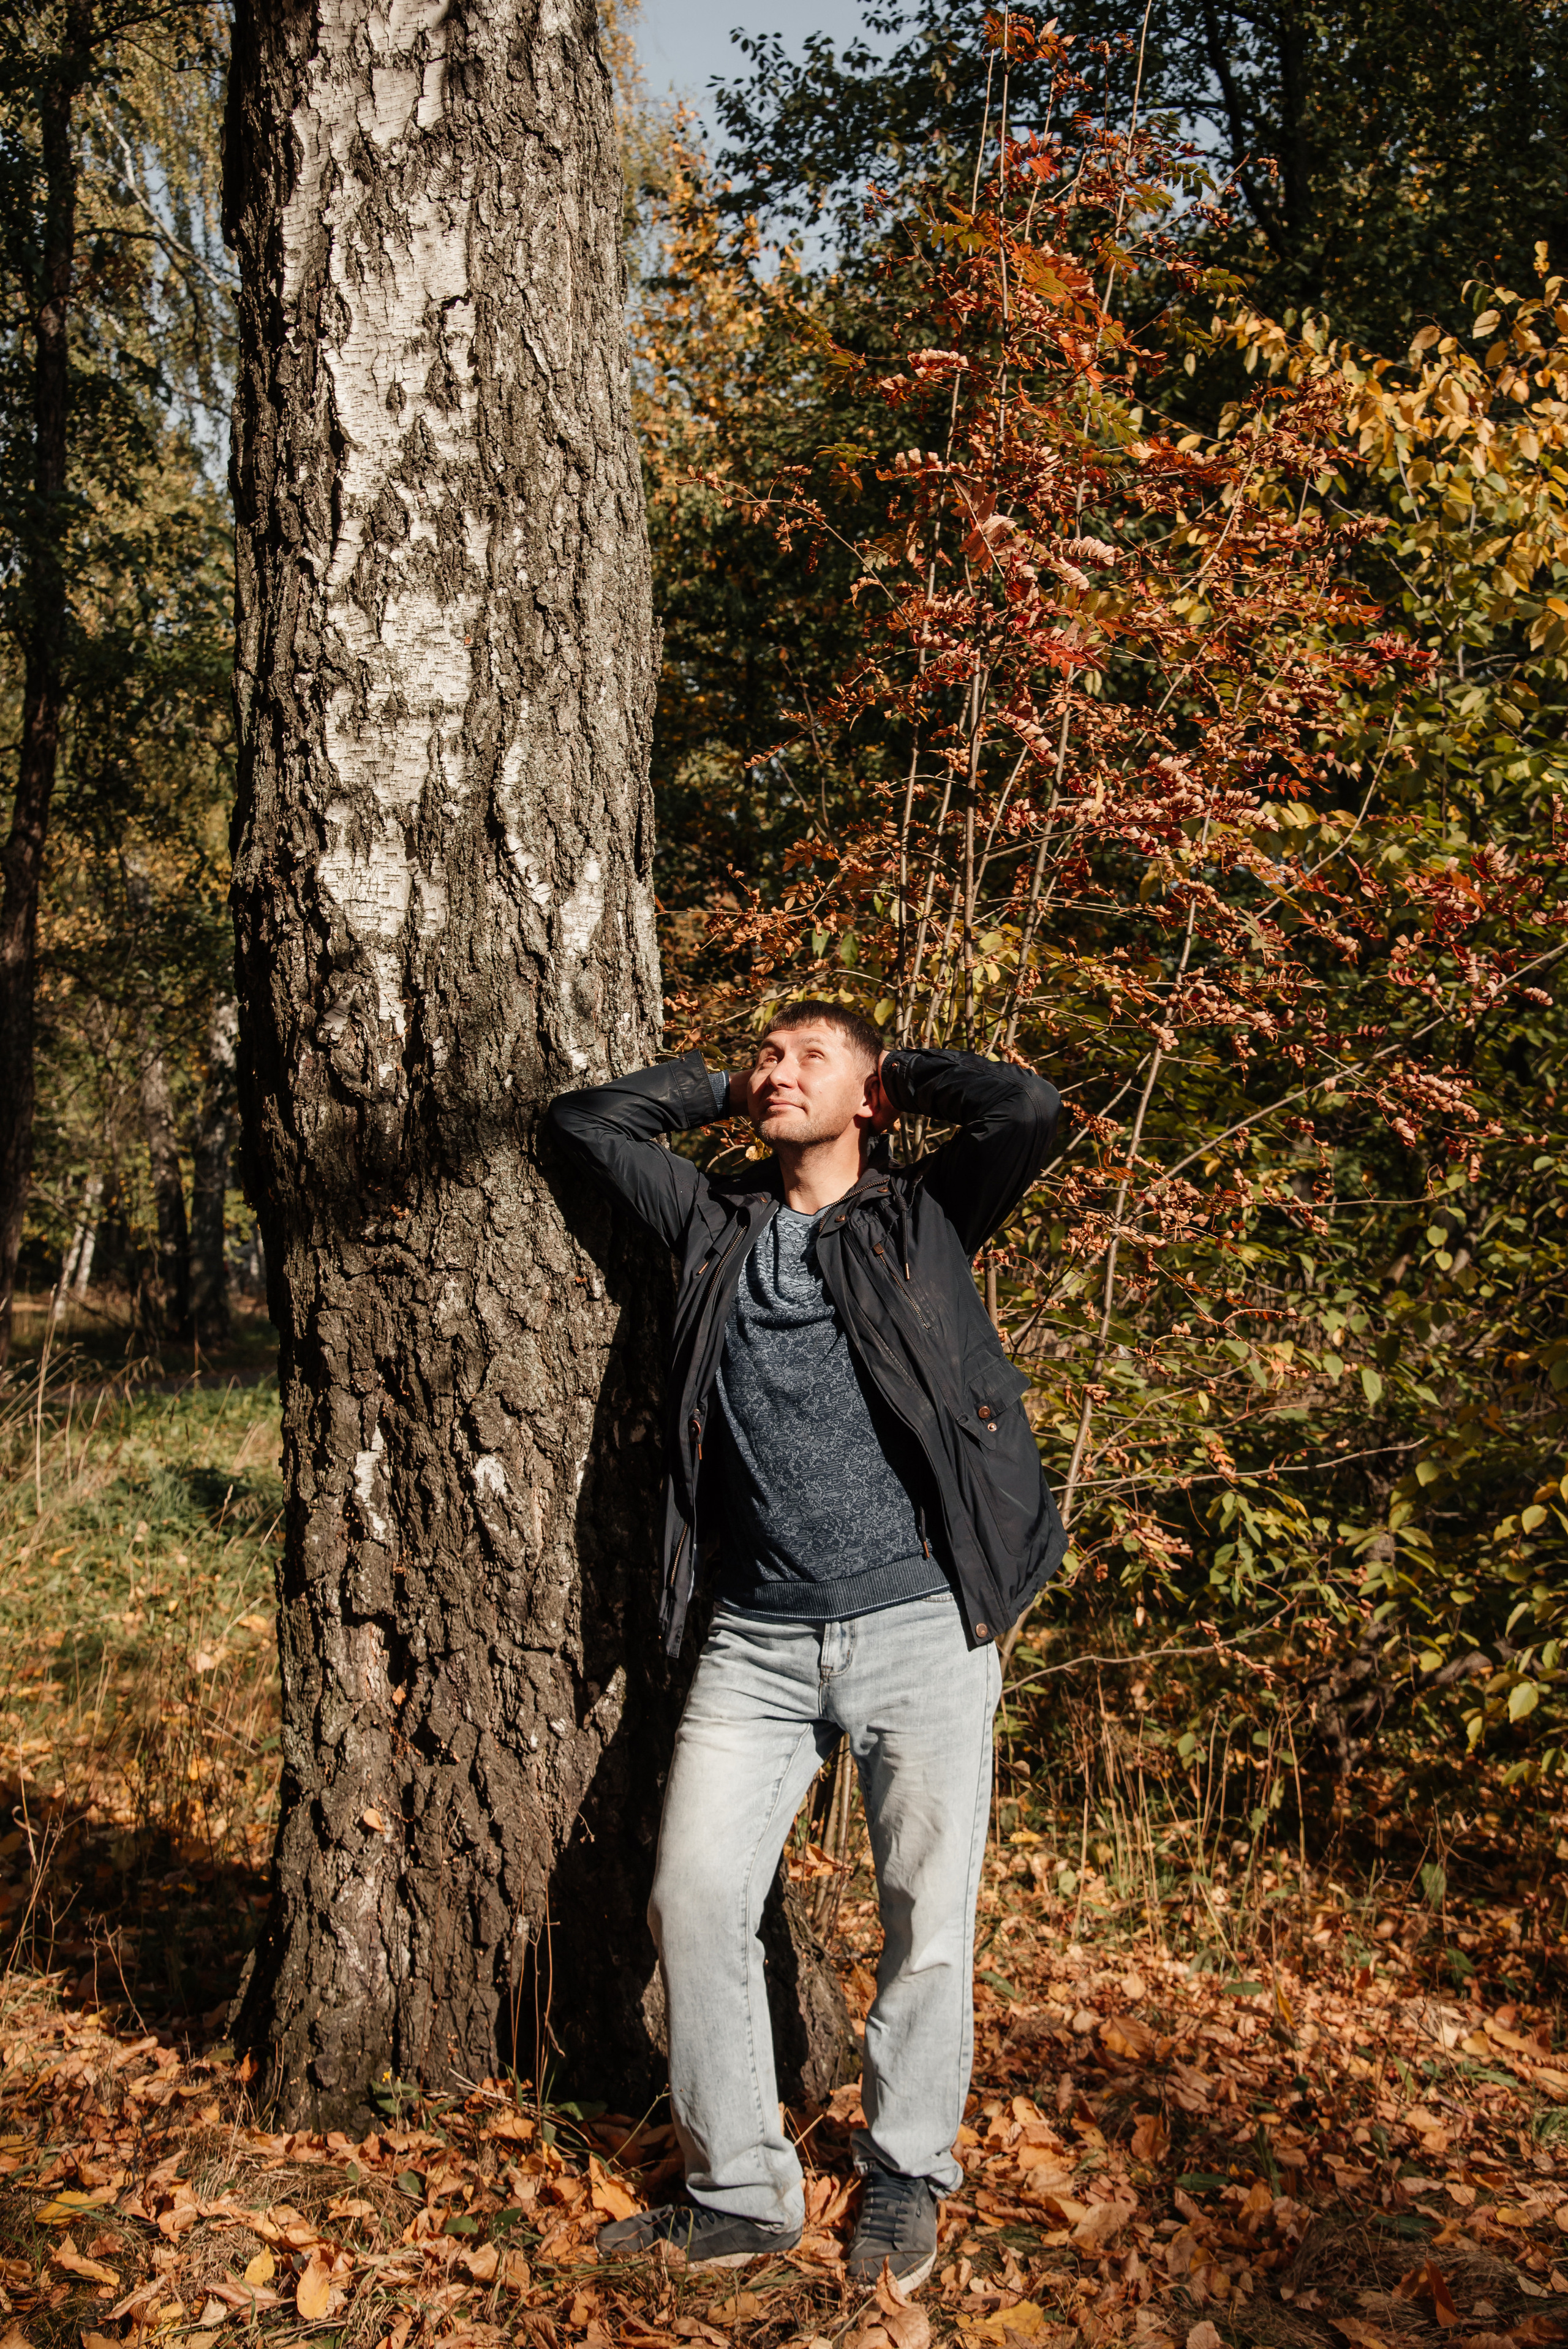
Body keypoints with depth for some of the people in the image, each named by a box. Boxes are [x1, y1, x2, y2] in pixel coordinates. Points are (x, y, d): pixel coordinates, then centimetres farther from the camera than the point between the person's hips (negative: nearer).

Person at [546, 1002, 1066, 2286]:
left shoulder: (921, 1215, 4)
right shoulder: (719, 1222, 12)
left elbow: (1027, 1108, -12)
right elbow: (585, 1119, 18)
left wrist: (896, 1073, 4)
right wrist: (719, 1089, 15)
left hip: (920, 1626, -3)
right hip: (759, 1639, 3)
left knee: (927, 1918, 5)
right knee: (696, 1899, 0)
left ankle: (906, 2180, 27)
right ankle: (739, 2195, 18)